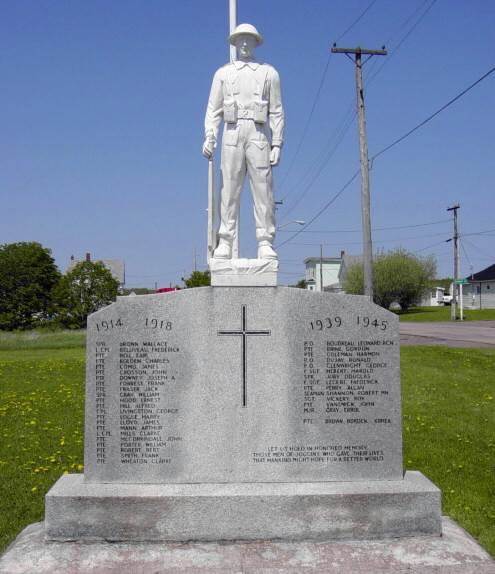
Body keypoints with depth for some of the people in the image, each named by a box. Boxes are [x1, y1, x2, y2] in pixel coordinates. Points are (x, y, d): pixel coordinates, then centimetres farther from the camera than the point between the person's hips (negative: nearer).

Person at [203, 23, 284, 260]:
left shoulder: (269, 72, 15)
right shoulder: (223, 73, 18)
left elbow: (276, 112, 9)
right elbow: (213, 109, 11)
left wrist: (277, 144, -1)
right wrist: (209, 137, -4)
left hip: (259, 133, -1)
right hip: (232, 133, 1)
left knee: (263, 190, -6)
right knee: (229, 190, -5)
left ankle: (265, 244, -7)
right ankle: (225, 243, -4)